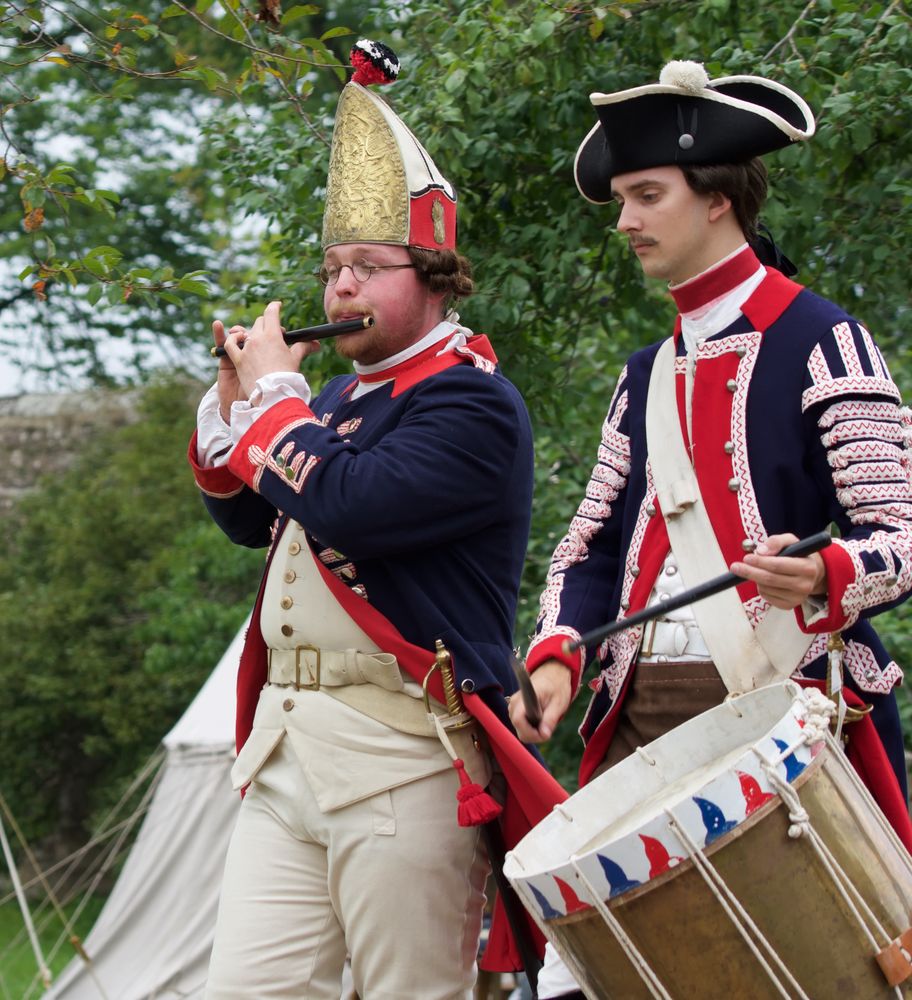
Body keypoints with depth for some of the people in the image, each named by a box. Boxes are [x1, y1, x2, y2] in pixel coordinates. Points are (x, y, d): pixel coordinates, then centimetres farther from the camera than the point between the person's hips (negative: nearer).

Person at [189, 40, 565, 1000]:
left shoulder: (472, 403, -8)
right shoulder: (342, 396, 20)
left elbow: (347, 507, -22)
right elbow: (249, 519, 28)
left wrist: (274, 395, -5)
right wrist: (232, 400, 12)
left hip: (401, 758, -8)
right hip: (283, 740, 8)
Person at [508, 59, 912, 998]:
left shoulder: (820, 342, -2)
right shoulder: (646, 376, 20)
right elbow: (592, 539, 19)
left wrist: (824, 576, -27)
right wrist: (556, 653, 0)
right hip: (641, 712, 6)